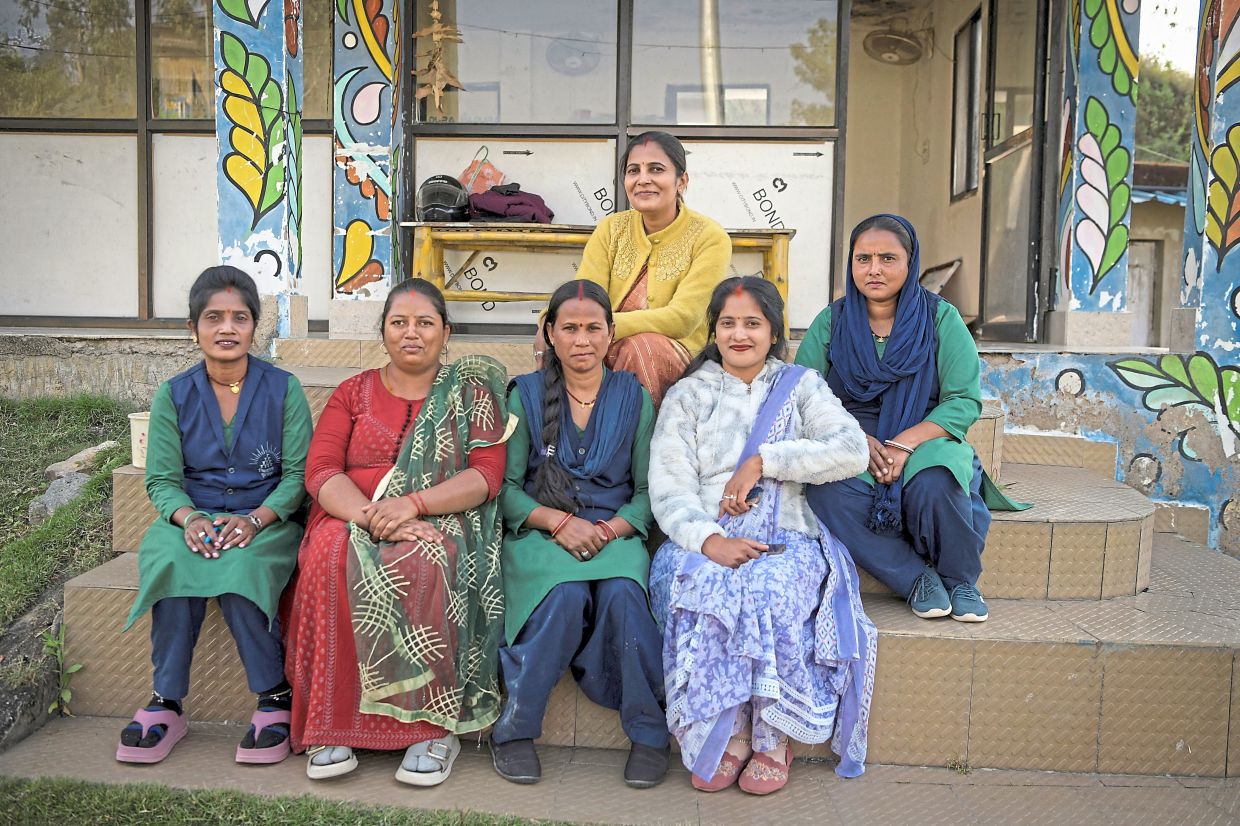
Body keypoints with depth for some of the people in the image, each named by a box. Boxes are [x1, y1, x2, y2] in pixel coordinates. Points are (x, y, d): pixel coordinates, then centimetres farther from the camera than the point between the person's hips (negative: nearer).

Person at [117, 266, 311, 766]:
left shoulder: (283, 389, 0)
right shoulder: (173, 396, 6)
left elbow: (297, 474, -3)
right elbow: (161, 480, 3)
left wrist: (256, 518, -21)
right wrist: (188, 517, -20)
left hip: (266, 520, -2)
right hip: (193, 517, 2)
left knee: (237, 564, -34)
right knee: (171, 557, -31)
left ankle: (275, 698, -18)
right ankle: (167, 702, -19)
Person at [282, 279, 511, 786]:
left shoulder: (472, 393, 10)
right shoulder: (354, 392, 15)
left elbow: (486, 476, -3)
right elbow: (320, 470, 1)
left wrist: (412, 504, -20)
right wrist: (370, 516, -19)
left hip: (439, 522, -2)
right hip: (352, 520, 2)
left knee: (427, 563, -36)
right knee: (333, 558, -32)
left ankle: (434, 726, -25)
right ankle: (333, 725, -23)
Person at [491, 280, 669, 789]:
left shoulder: (634, 398, 10)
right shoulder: (526, 395, 7)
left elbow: (648, 492, 6)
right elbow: (506, 486, 2)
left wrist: (611, 529, -13)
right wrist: (558, 522, -14)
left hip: (615, 533, 1)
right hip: (540, 533, -1)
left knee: (623, 594, -32)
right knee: (566, 594, -33)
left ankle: (649, 733, -14)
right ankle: (514, 729, -15)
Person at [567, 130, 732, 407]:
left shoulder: (710, 238, -7)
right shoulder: (611, 229, 7)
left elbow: (682, 318, -19)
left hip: (678, 361, -2)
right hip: (609, 356, 3)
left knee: (642, 345, -35)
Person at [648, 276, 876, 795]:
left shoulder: (800, 386, 14)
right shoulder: (687, 395, 14)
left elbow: (851, 451, -4)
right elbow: (668, 489, 0)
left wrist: (761, 462, -10)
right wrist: (709, 539, -20)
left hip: (785, 542, 0)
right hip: (704, 542, 1)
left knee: (773, 592, -34)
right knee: (704, 590, -33)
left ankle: (773, 739, -15)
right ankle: (729, 738, -17)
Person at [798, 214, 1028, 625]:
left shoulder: (941, 318, 2)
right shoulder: (831, 322, 5)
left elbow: (965, 401, -4)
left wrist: (906, 442, -20)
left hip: (926, 443, -1)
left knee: (934, 484, -35)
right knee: (828, 492, -33)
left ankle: (961, 580, -6)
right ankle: (916, 578, -17)